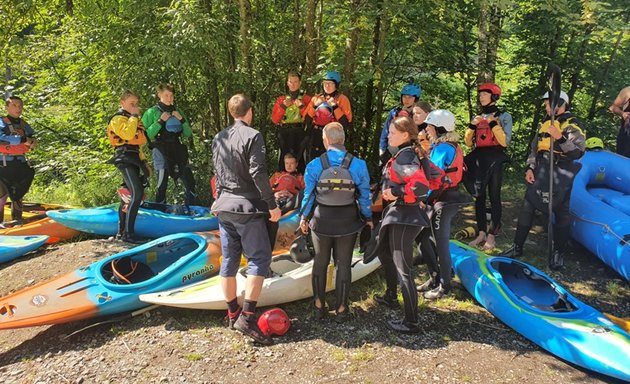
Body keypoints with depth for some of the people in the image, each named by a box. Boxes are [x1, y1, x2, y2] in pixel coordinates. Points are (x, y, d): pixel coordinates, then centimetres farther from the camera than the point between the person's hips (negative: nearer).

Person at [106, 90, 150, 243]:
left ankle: (121, 231, 18)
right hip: (125, 158, -10)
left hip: (134, 159, 10)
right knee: (137, 194, -20)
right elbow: (127, 134, -26)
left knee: (128, 195, 11)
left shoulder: (133, 119, 23)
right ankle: (128, 233, -19)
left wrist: (143, 161, 24)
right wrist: (134, 116, -15)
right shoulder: (118, 119, -6)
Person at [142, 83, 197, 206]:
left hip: (178, 152, 4)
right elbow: (146, 135, -8)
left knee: (190, 184, 1)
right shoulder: (151, 112, 1)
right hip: (161, 152, -4)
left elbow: (188, 134, 12)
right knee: (162, 186, -3)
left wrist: (182, 120, -3)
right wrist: (160, 121, -14)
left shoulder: (178, 111, 14)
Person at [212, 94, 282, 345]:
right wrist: (272, 205, -14)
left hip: (224, 206, 7)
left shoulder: (218, 139, 11)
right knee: (259, 259, -3)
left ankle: (233, 315, 21)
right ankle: (247, 317, -8)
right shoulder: (252, 136, -10)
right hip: (247, 207, -7)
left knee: (229, 260, 11)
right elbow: (258, 173, -18)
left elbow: (217, 173, 16)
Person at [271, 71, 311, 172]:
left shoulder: (306, 98, 8)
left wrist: (301, 106, -11)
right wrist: (283, 106, -4)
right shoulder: (281, 99, 14)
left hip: (300, 134, -2)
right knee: (283, 162, 2)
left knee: (301, 160, -4)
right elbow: (274, 120, 6)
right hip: (284, 134, 2)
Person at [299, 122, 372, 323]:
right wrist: (368, 218, 11)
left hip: (322, 221, 1)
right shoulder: (358, 165, -10)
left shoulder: (314, 165, -10)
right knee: (343, 264, 11)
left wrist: (304, 217, 12)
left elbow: (308, 195, -3)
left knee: (320, 262, 17)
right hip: (348, 222, 0)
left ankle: (319, 306, 24)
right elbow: (364, 196, -4)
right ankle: (341, 309, 18)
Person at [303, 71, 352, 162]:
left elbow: (346, 123, -7)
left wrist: (335, 107, -14)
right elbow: (306, 120, 7)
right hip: (314, 138, 4)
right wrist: (314, 106, -6)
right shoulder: (316, 98, 14)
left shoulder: (342, 99, 4)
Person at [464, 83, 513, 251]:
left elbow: (505, 141, -13)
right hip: (478, 159, 5)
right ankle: (481, 233, 14)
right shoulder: (478, 117, 14)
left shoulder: (504, 116, -1)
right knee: (479, 196, 6)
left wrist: (493, 123, -15)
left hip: (494, 160, -5)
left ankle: (492, 236, 1)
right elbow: (468, 143, 10)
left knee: (494, 197, -3)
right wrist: (472, 125, -3)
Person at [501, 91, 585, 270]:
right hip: (540, 173, 6)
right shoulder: (545, 124, 17)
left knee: (561, 212, 3)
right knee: (527, 207, 4)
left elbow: (578, 152, -15)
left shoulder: (572, 125, -4)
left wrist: (561, 138, -27)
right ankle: (517, 247, 13)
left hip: (561, 174, -6)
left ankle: (558, 252, 16)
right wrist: (530, 168, 8)